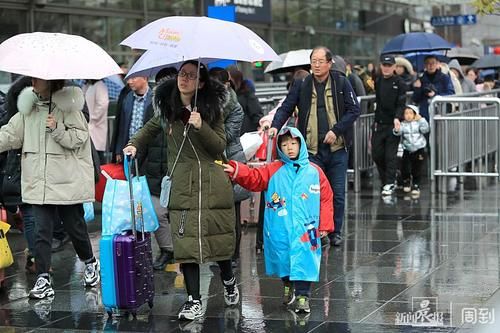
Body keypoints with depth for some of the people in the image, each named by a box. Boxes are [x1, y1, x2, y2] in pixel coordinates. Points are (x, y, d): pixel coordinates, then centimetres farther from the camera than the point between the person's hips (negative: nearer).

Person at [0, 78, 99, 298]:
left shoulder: (67, 105, -7)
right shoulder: (29, 108, 8)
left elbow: (79, 138, -10)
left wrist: (57, 129, -25)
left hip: (67, 181, -4)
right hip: (39, 181, 4)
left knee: (75, 227, 9)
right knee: (41, 231, 0)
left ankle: (90, 263, 34)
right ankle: (43, 280, 2)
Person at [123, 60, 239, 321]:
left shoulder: (211, 107, -1)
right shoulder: (166, 107, 5)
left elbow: (220, 146, -5)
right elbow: (151, 128, 26)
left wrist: (201, 126, -19)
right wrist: (134, 144, 9)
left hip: (213, 184, -1)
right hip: (182, 185, 1)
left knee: (218, 237, 7)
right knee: (186, 241, -5)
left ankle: (228, 280, 37)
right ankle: (194, 300, 3)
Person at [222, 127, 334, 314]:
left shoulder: (314, 172, 3)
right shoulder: (273, 170, 5)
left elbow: (326, 198, 6)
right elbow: (254, 178, -7)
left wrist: (324, 225, 3)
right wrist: (236, 171, -26)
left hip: (305, 230, -1)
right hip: (279, 230, 2)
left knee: (303, 262, -8)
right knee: (283, 260, 13)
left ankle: (303, 296, -1)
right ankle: (288, 285, 37)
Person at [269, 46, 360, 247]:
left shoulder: (342, 83, 1)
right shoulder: (301, 85, 4)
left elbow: (354, 110, -1)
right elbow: (286, 108, 2)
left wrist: (336, 130, -11)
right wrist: (276, 125, -16)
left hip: (337, 147, 0)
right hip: (312, 148, 0)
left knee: (338, 192, 7)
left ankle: (335, 232, 19)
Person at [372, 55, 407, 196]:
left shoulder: (399, 83, -4)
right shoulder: (378, 82, 11)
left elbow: (401, 104, -8)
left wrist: (397, 118, -24)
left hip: (392, 124, -5)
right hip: (378, 123, 5)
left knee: (391, 155, -5)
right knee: (377, 155, 5)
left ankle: (389, 184, 0)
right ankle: (386, 180, 22)